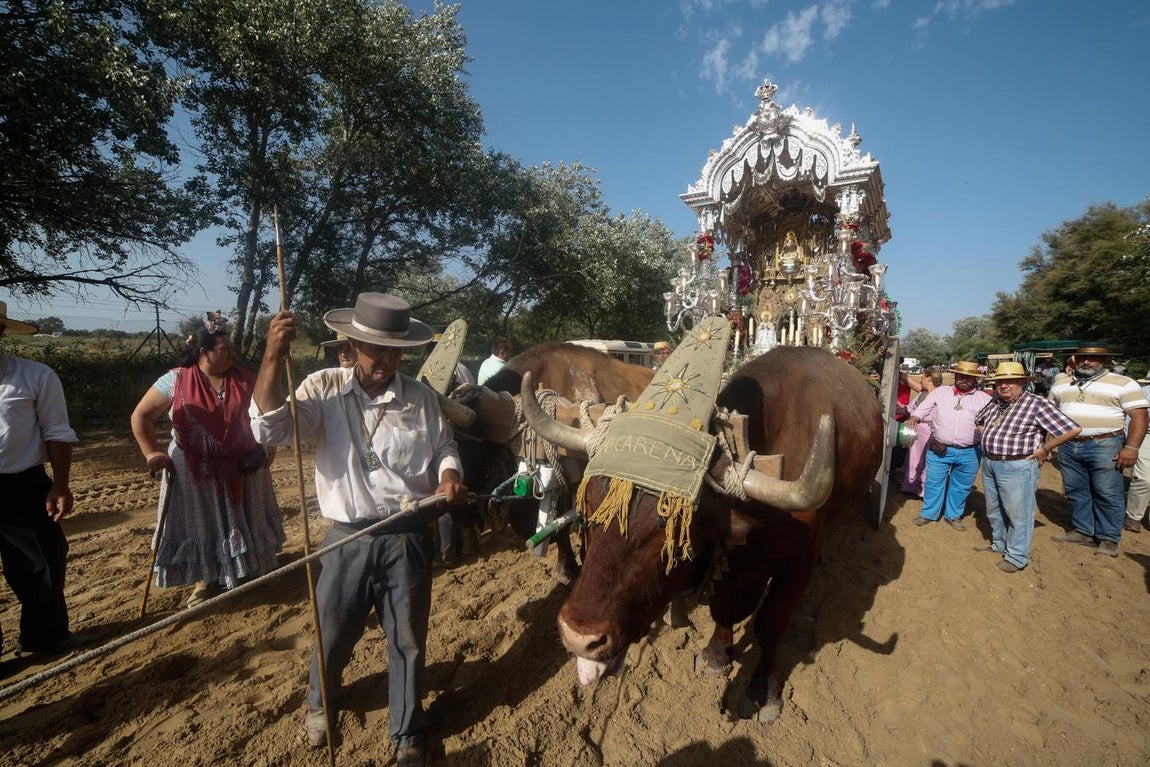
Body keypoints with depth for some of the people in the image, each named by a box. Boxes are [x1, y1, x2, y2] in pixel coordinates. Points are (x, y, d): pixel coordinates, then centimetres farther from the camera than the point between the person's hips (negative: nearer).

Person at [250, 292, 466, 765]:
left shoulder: (421, 398, -2)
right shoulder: (323, 389, -5)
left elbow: (445, 448, 7)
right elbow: (269, 430, -18)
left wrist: (450, 475, -15)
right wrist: (273, 358, -28)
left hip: (408, 539, 0)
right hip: (348, 539, 0)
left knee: (408, 639, 13)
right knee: (332, 633, 19)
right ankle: (319, 703, 54)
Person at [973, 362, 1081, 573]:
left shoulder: (1037, 404, -12)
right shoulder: (994, 403, 8)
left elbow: (1073, 429, -16)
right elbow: (979, 421, 28)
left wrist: (1045, 448, -10)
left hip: (1017, 467, -7)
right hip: (989, 463, 7)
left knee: (1018, 513, 4)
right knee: (994, 510, 19)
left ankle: (1017, 557, 17)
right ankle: (999, 544, 37)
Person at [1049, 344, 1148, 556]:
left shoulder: (1123, 384, -1)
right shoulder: (1061, 383, 13)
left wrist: (1131, 447, -15)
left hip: (1104, 446, -5)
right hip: (1068, 446, 5)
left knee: (1108, 495, 1)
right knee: (1075, 491, 12)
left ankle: (1108, 539, 12)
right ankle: (1082, 532, 24)